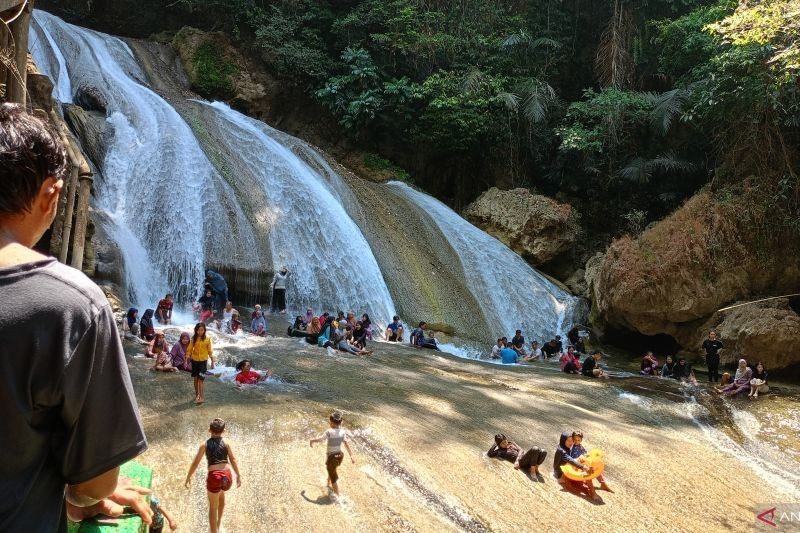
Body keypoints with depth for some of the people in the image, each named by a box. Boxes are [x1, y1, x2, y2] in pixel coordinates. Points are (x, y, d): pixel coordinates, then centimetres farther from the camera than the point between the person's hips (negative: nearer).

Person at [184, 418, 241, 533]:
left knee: (213, 507, 14)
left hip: (214, 477, -3)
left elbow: (195, 463, 5)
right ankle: (219, 522, 49)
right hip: (227, 477, 3)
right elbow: (233, 460, -1)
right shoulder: (226, 443, 4)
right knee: (221, 494, 35)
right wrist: (238, 475, 6)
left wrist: (188, 477, 15)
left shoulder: (205, 445, 4)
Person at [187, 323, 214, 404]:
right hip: (195, 361, 3)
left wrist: (212, 361, 3)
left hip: (203, 361, -2)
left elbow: (210, 351, 1)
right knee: (196, 379, 11)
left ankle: (201, 397, -8)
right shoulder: (193, 339, -1)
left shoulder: (207, 339, -5)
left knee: (200, 379, -9)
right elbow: (189, 350, 2)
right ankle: (197, 395, 25)